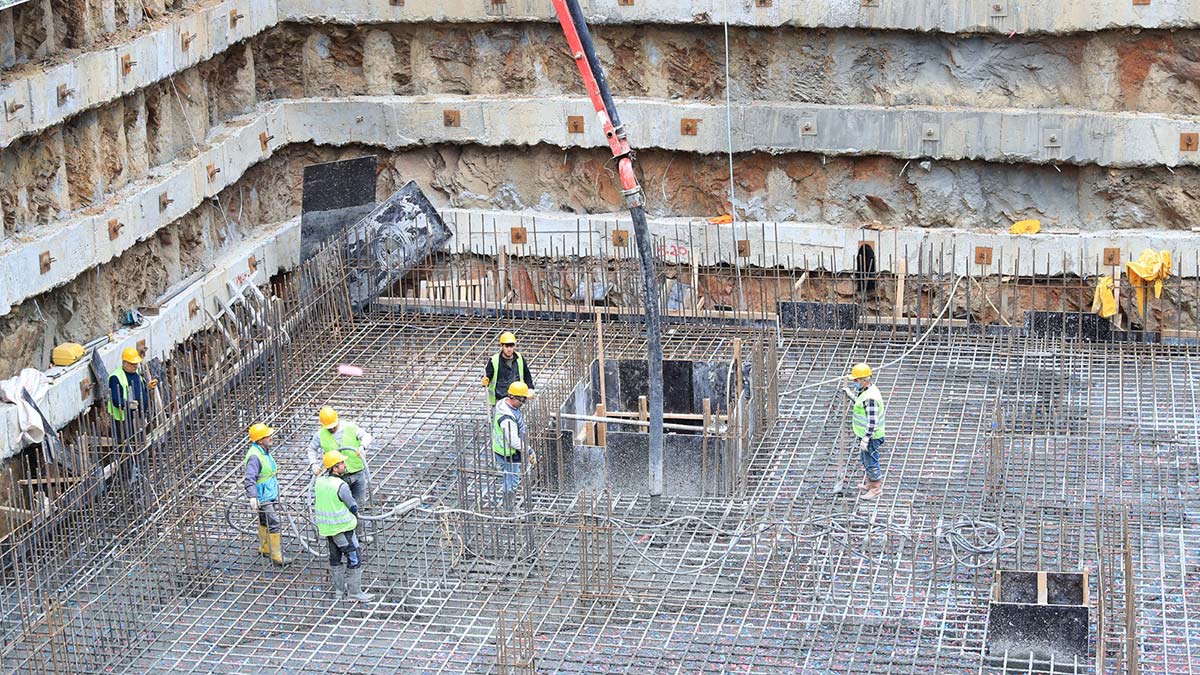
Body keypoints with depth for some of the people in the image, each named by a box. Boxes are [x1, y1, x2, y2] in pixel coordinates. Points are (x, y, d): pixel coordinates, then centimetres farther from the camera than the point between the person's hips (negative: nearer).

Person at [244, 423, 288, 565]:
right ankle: (276, 555, -1)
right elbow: (249, 478, -34)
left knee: (265, 521, 22)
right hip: (263, 498, -10)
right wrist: (252, 497, -43)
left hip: (271, 494, 10)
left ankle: (265, 548, 37)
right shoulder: (255, 456, -27)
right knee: (273, 524, -7)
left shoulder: (265, 450, 5)